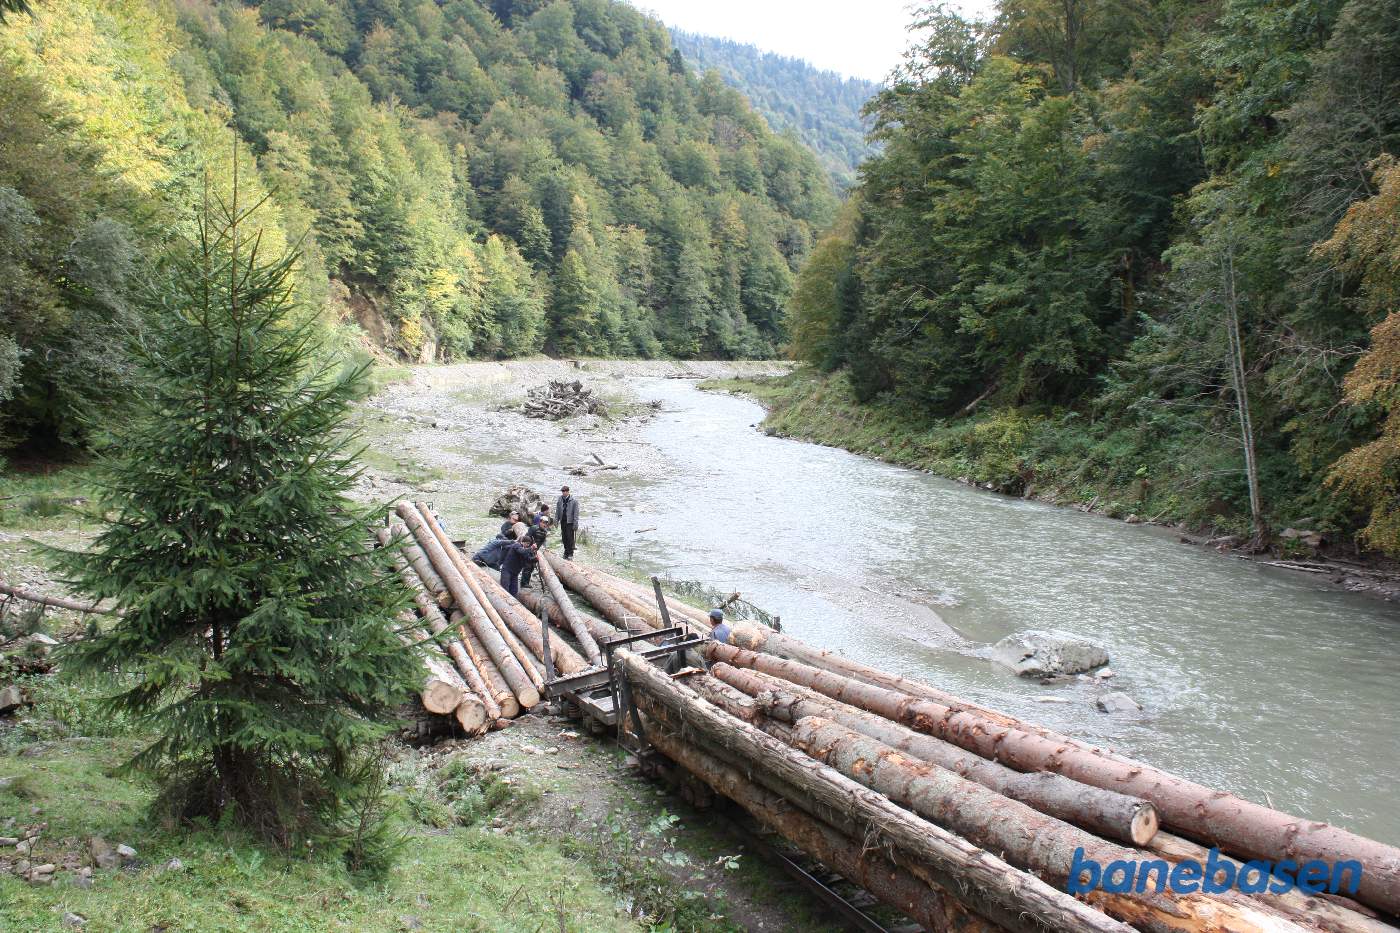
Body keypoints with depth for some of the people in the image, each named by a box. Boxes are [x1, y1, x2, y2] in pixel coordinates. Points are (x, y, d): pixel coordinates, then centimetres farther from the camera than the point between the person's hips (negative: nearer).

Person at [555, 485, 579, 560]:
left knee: (570, 538, -4)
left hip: (570, 522, -5)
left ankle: (570, 554, 5)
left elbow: (576, 513, -8)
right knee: (564, 538, 10)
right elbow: (557, 511, 12)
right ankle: (566, 552, 22)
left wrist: (575, 524, -11)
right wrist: (556, 520, 7)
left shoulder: (574, 501, -9)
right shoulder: (560, 499, 5)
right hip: (563, 521, 5)